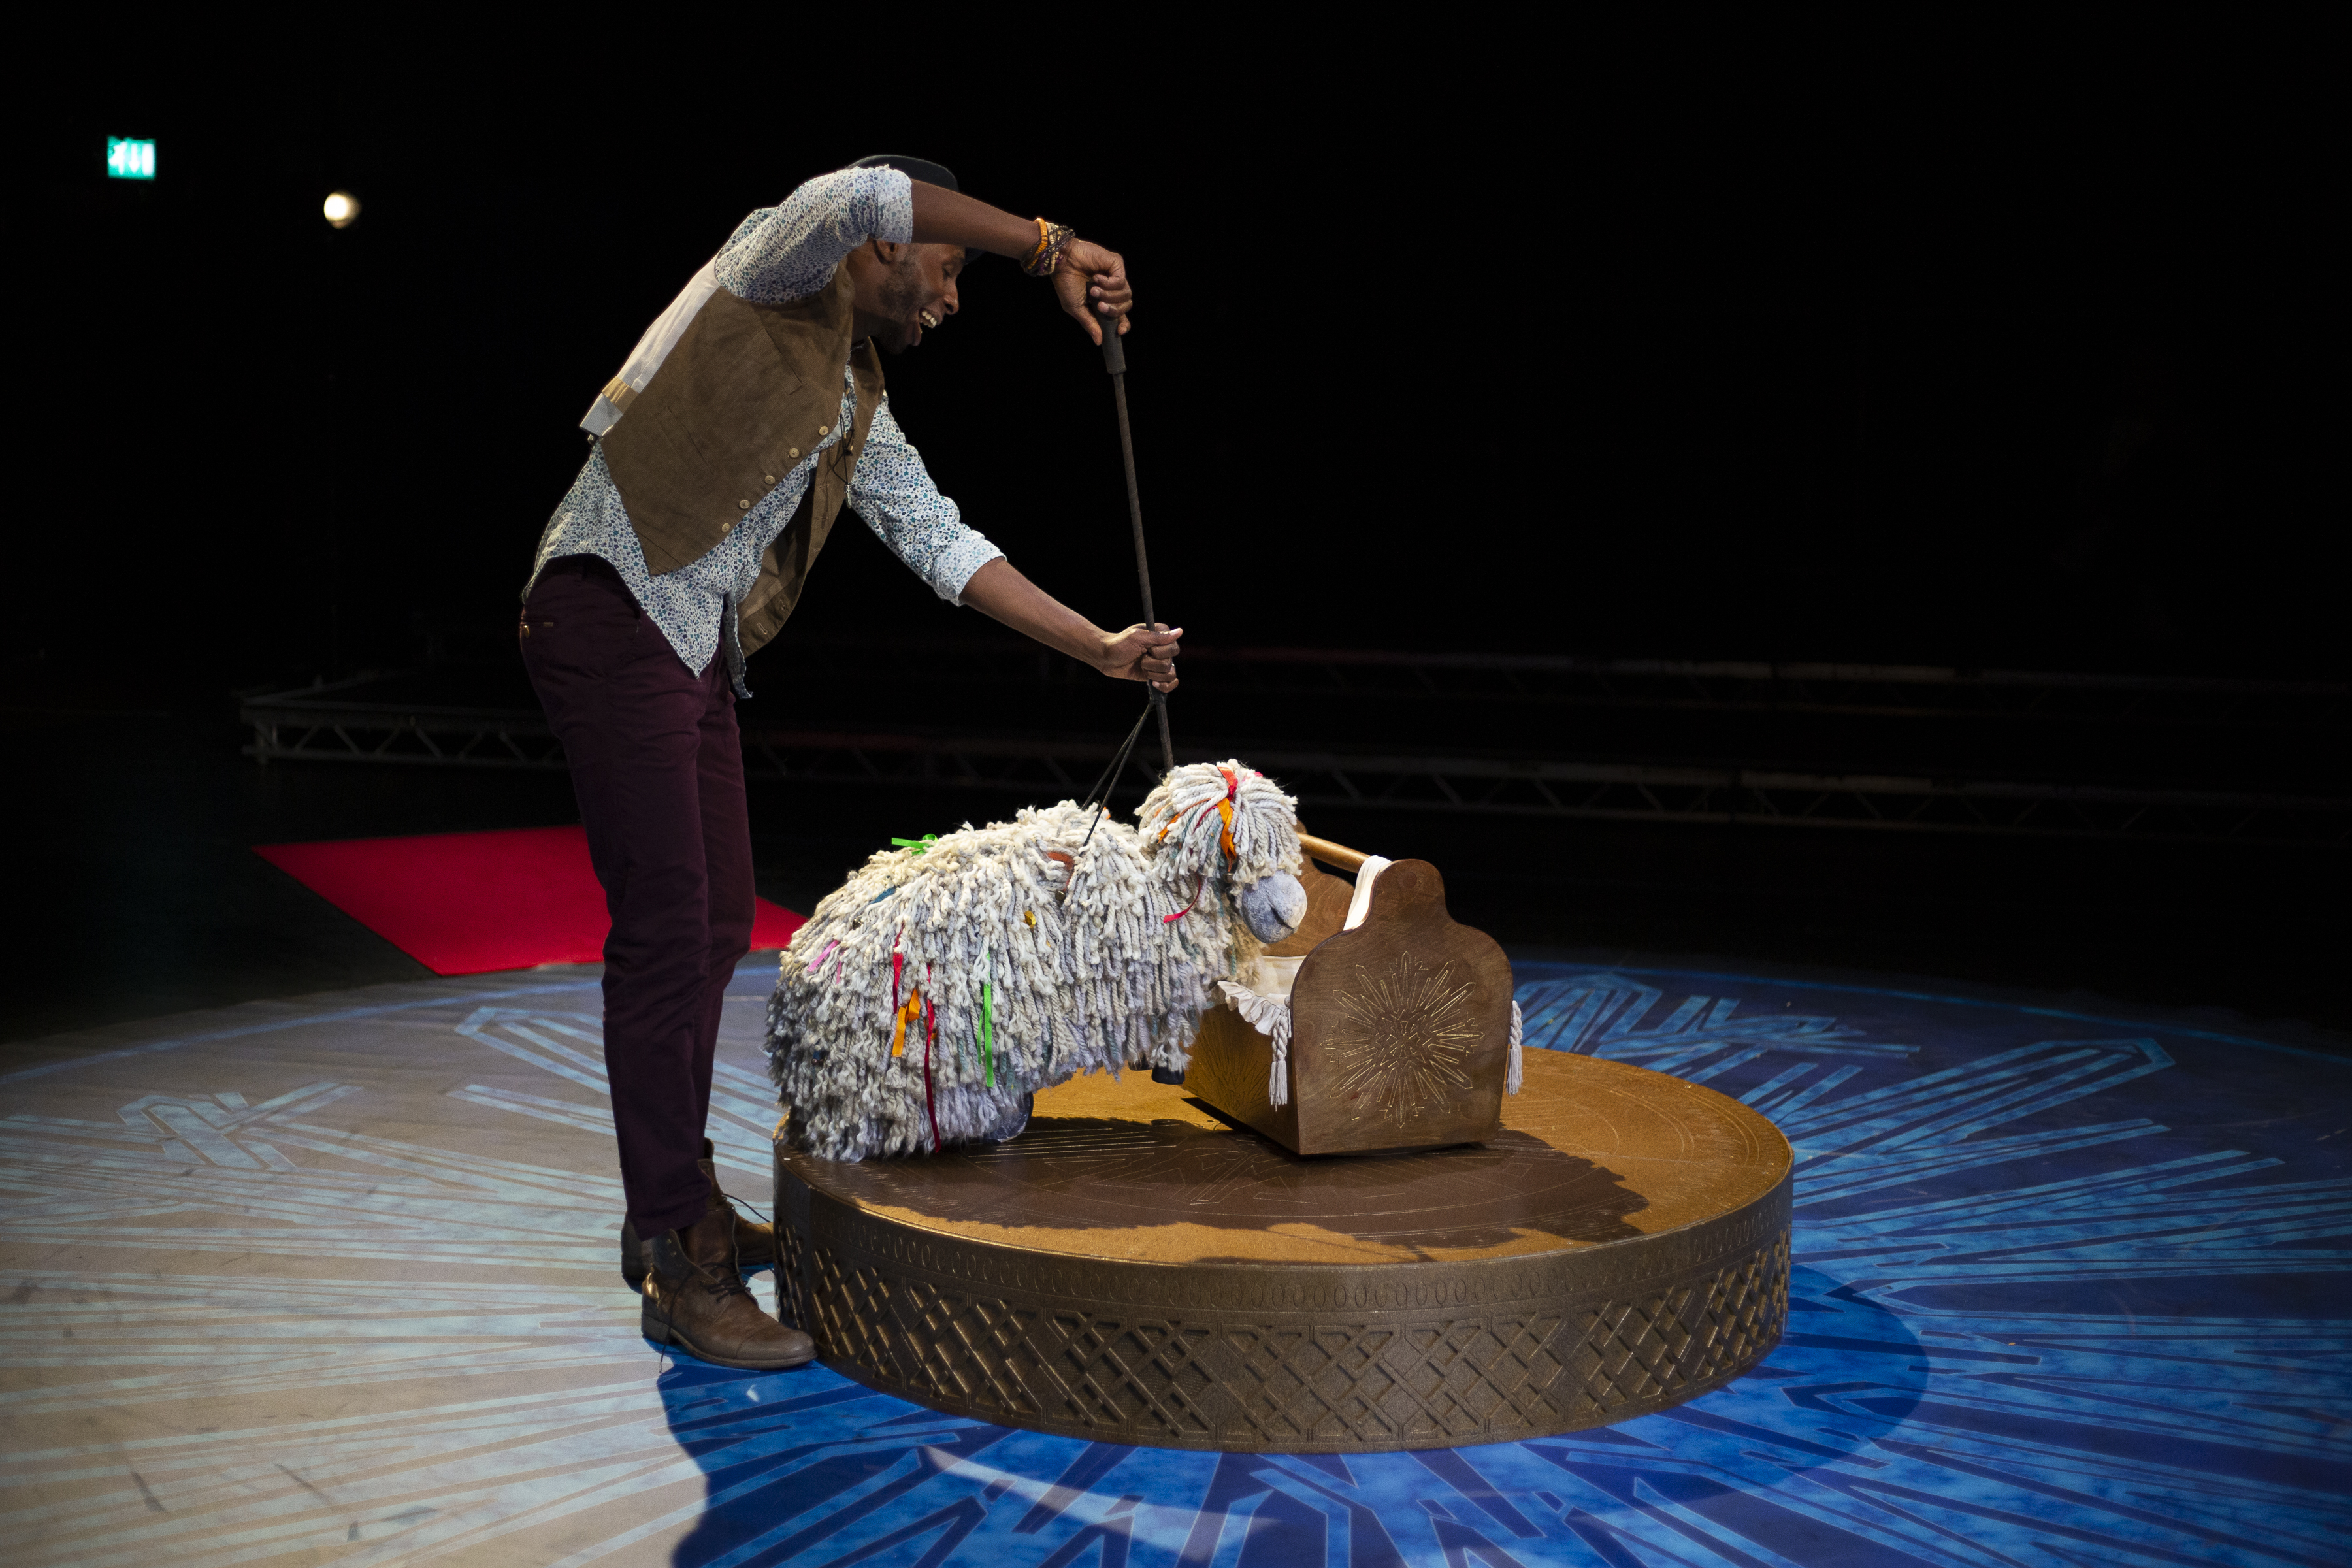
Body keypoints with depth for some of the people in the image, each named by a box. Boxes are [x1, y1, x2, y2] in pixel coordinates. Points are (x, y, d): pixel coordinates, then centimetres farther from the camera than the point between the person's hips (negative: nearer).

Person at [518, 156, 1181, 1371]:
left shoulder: (862, 415, 21)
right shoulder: (777, 272, 0)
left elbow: (944, 546, 18)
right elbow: (862, 195, -21)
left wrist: (1103, 648, 12)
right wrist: (1046, 249, -17)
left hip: (699, 654, 9)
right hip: (611, 615, -9)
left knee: (715, 927, 13)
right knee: (663, 928, -12)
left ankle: (679, 1206, 27)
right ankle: (676, 1268, -8)